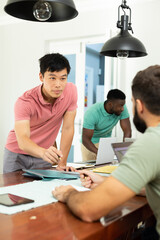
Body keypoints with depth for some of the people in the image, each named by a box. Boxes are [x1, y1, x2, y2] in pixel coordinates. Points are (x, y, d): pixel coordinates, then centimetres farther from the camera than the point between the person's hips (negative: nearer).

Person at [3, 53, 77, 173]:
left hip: (44, 155, 2)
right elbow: (22, 140, -35)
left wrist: (62, 164, -12)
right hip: (18, 154, -2)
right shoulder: (25, 102, -25)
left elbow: (68, 128, -11)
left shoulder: (71, 90, -16)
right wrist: (44, 153, -56)